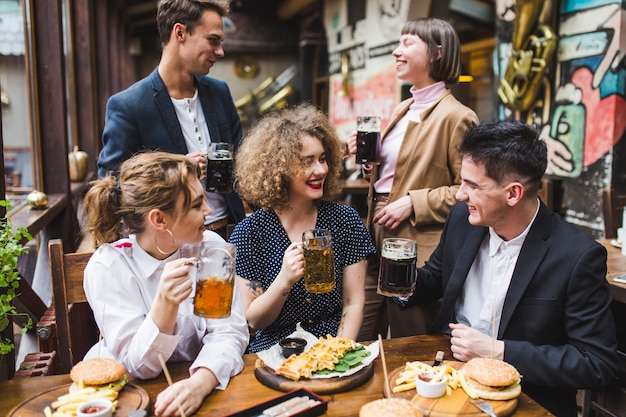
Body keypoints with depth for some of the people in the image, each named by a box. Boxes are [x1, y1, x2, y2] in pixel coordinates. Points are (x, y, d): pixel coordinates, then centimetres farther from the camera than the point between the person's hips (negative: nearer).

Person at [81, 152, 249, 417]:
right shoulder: (107, 268, -16)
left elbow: (229, 332, -13)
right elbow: (138, 366, -17)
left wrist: (200, 383, -31)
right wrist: (165, 305, -34)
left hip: (199, 383, 2)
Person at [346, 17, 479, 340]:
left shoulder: (456, 117, -12)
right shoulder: (402, 110, 13)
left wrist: (414, 203, -19)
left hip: (415, 250, -8)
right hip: (377, 240, 8)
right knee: (359, 340, 18)